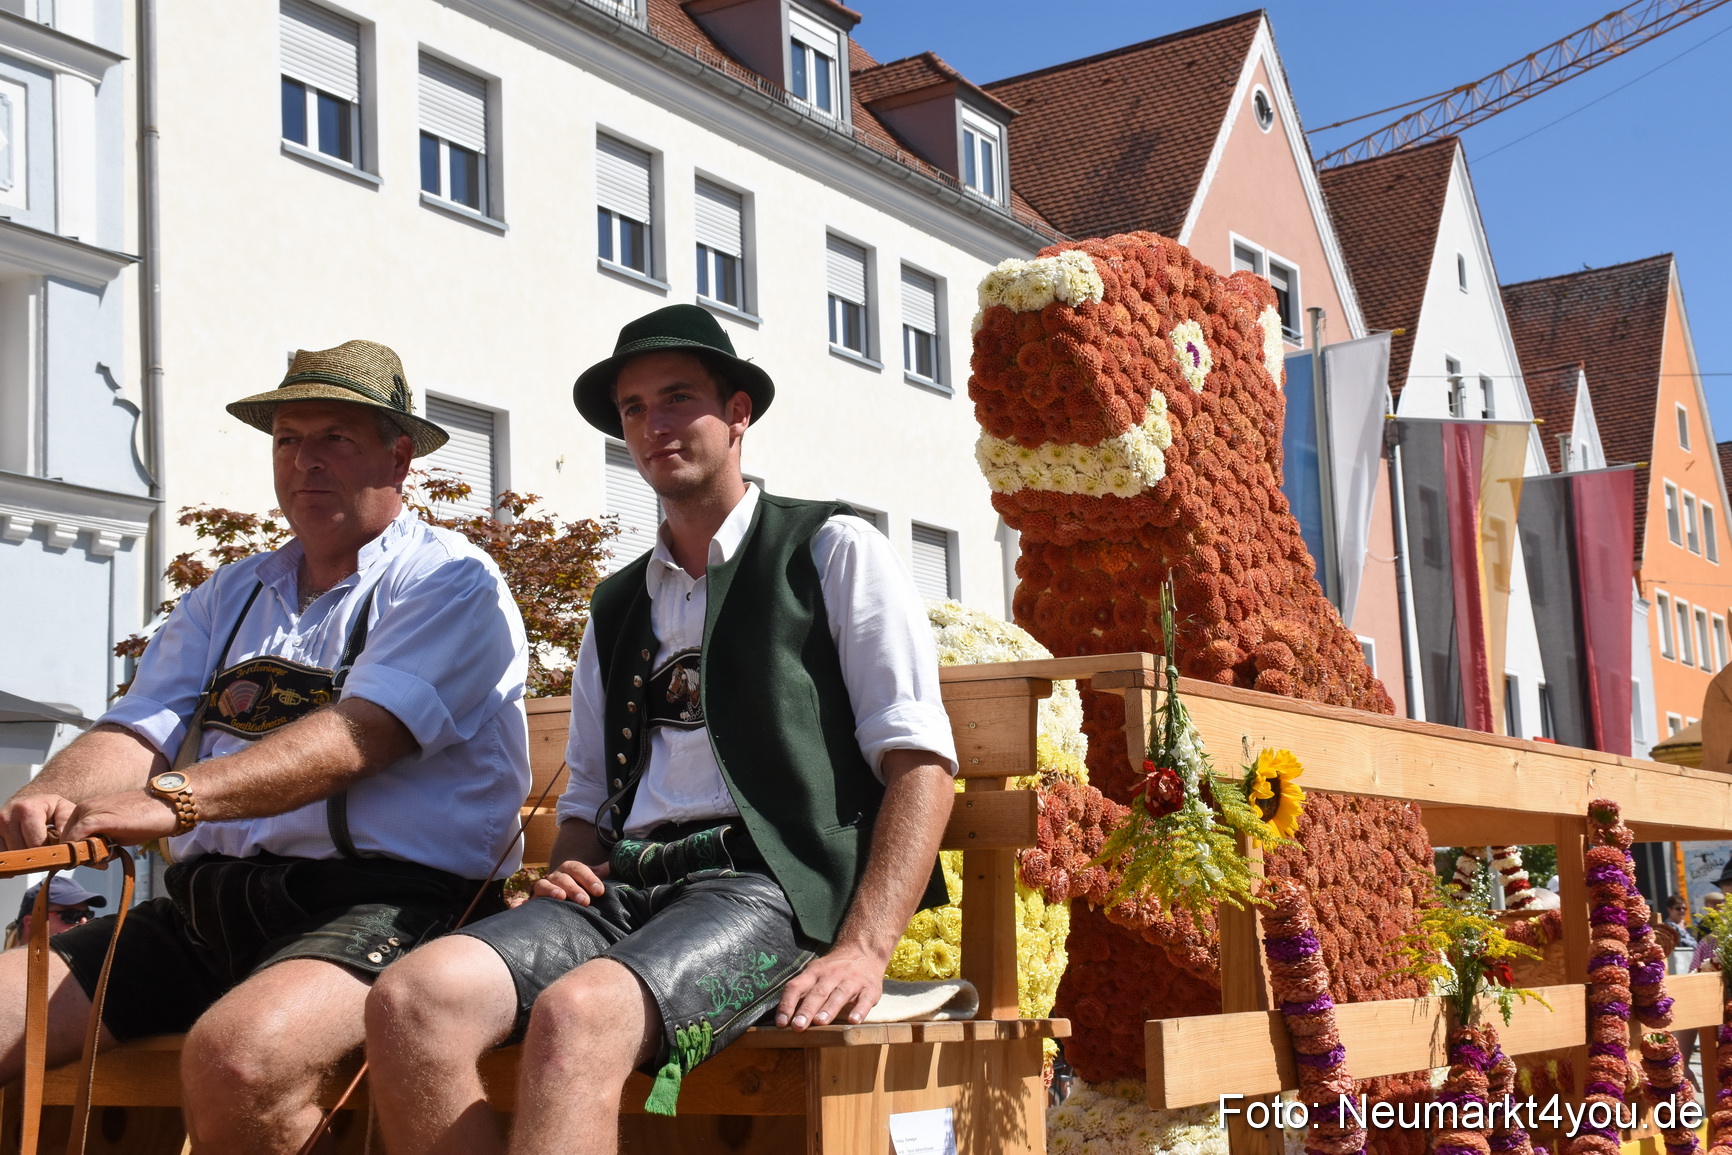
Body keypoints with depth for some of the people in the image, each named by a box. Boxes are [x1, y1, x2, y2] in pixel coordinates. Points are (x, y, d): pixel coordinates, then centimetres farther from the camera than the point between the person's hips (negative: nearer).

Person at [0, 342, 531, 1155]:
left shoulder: (449, 583, 1)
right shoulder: (229, 598, 22)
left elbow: (359, 736, -15)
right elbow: (138, 730, 9)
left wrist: (176, 798, -29)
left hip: (380, 898, -6)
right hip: (202, 913, 7)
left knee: (238, 1053, -36)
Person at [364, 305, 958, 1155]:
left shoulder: (832, 551, 9)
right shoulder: (617, 607, 27)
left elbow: (919, 764, -1)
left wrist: (864, 950, -15)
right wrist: (568, 871, 3)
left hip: (765, 888, -5)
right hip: (623, 887, 5)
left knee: (576, 1016, -37)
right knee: (411, 999, -26)